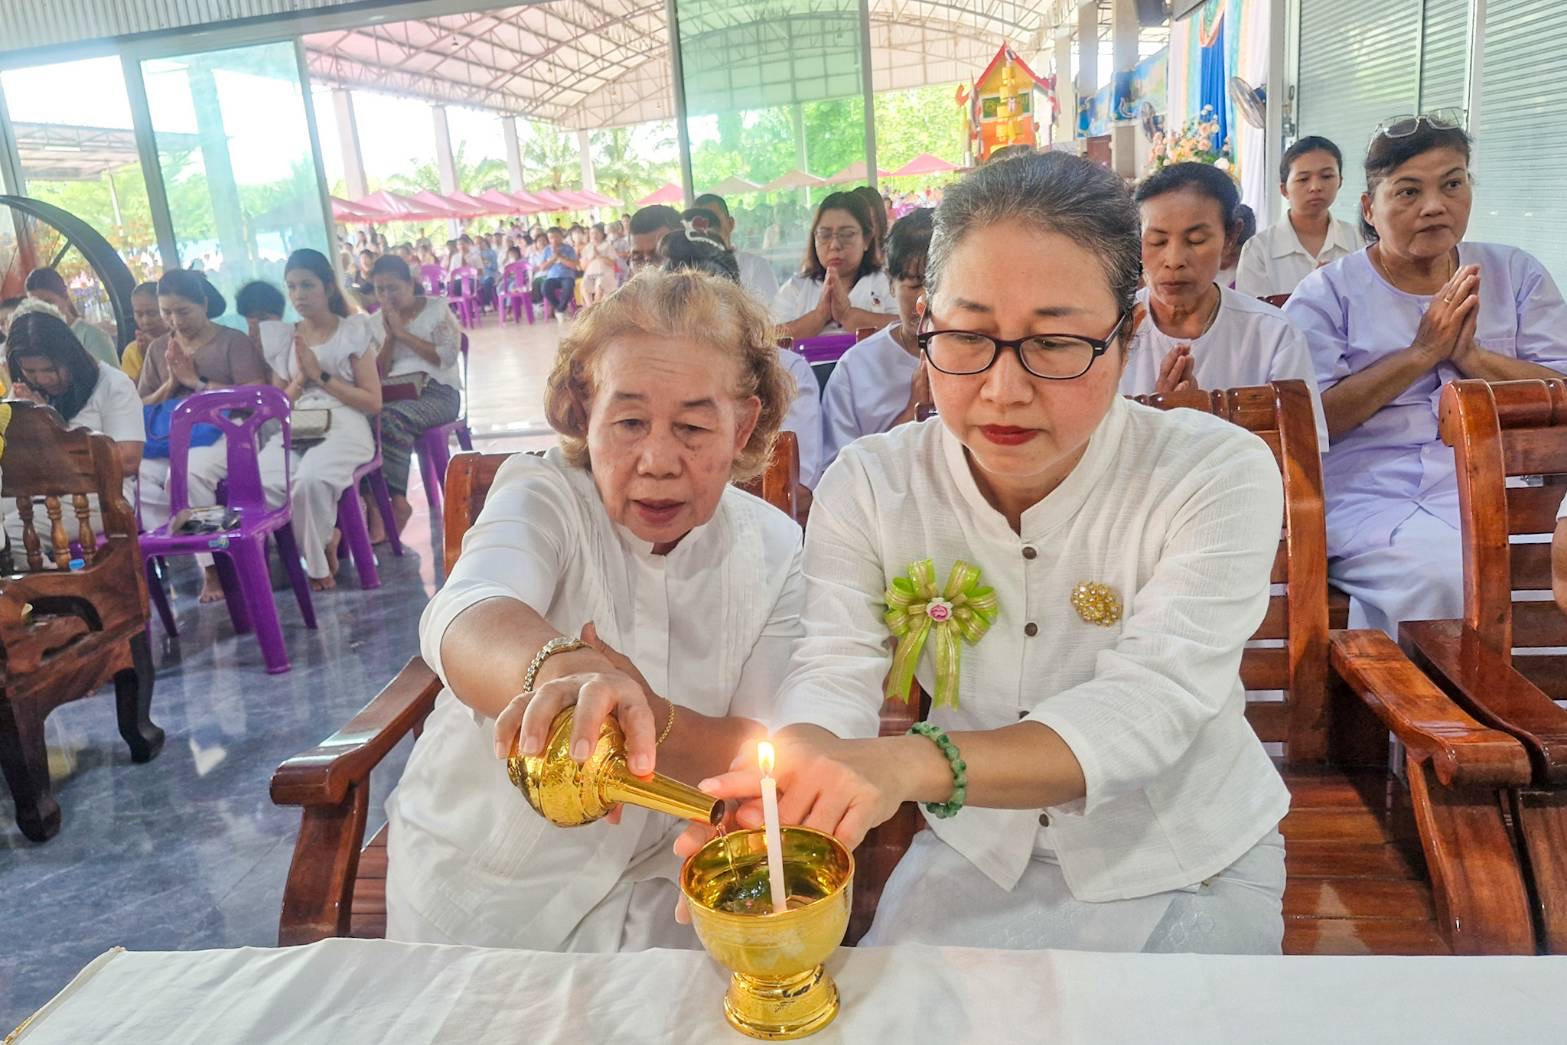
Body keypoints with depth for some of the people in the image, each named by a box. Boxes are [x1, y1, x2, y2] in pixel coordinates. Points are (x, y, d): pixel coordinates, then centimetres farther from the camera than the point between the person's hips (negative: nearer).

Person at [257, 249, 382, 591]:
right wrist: (300, 378, 0)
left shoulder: (353, 331, 6)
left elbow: (373, 403, 0)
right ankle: (325, 539, -6)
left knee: (311, 478, -36)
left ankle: (316, 561, -9)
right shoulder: (282, 338, 17)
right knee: (261, 483, -30)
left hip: (345, 430, -3)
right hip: (294, 433, 4)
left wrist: (321, 375, -6)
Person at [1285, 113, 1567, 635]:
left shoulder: (1516, 274, 16)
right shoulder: (1326, 293, 5)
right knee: (1446, 572, -31)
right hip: (1365, 498, -4)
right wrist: (1419, 353, -10)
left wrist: (1471, 356, -8)